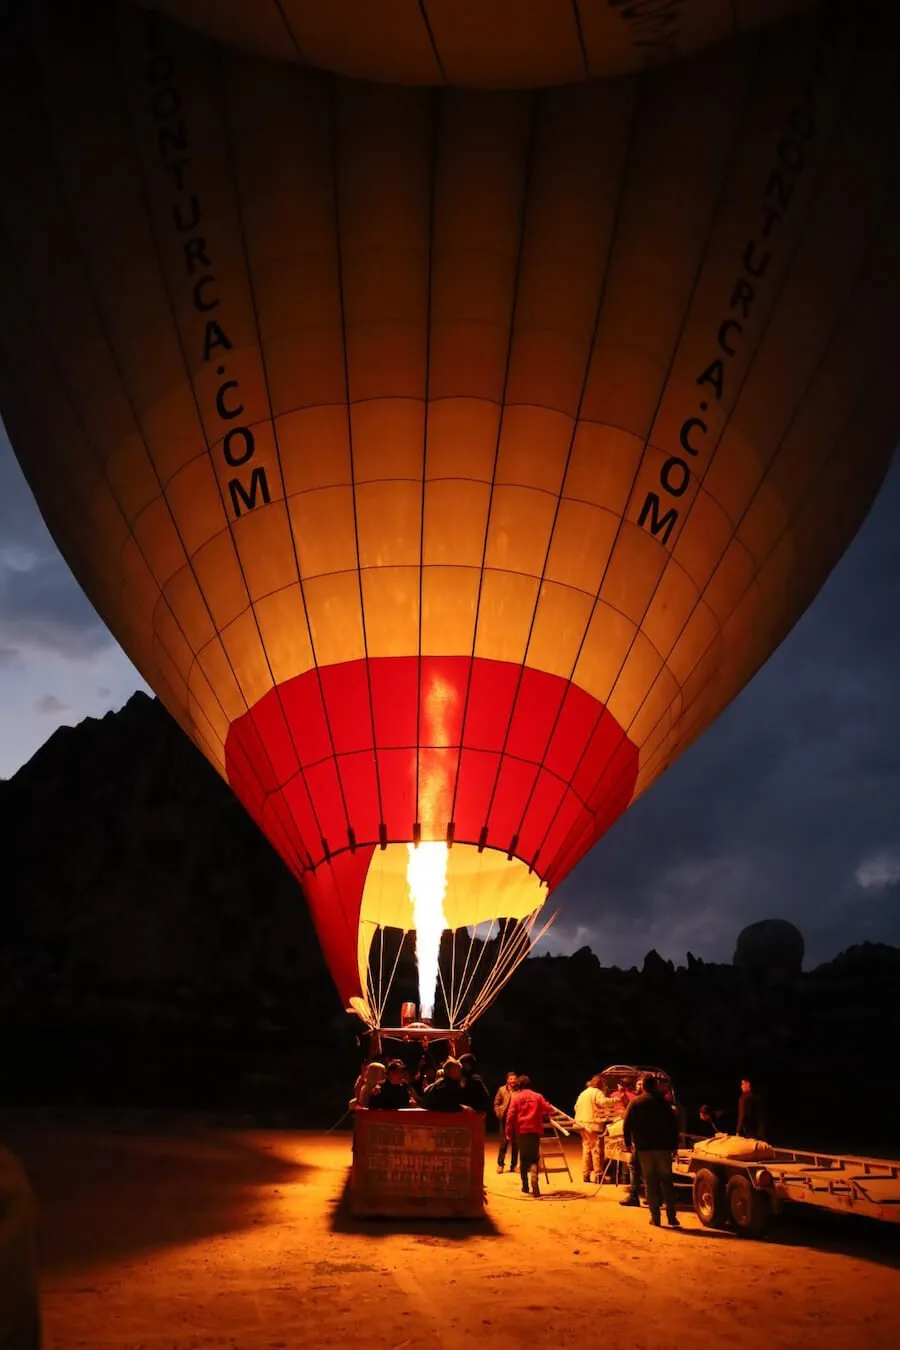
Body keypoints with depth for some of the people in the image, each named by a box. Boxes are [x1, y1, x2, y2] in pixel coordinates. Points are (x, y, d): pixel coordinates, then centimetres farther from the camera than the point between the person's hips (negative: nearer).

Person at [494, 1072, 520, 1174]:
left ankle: (514, 1165, 17)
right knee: (504, 1142, 4)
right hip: (505, 1119, 0)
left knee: (515, 1143, 6)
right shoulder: (502, 1090, 2)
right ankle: (500, 1164, 14)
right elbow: (496, 1103, 6)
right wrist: (499, 1114, -4)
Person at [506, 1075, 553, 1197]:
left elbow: (510, 1115, -5)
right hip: (535, 1130, 0)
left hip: (522, 1130, 0)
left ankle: (525, 1186, 15)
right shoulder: (538, 1096, 6)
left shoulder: (516, 1097, 2)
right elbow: (549, 1110, 5)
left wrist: (509, 1132, 0)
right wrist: (542, 1114, 28)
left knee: (523, 1157, 13)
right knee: (534, 1157, 3)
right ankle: (534, 1178, -24)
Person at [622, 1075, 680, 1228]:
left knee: (650, 1182, 6)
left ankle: (655, 1217, 3)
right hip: (663, 1147, 0)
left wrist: (628, 1143, 10)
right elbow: (673, 1124, 0)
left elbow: (627, 1125, -2)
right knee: (667, 1181, 7)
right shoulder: (663, 1103, 0)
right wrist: (674, 1145, 5)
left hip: (644, 1148, 0)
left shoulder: (635, 1103, 0)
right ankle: (672, 1217, 3)